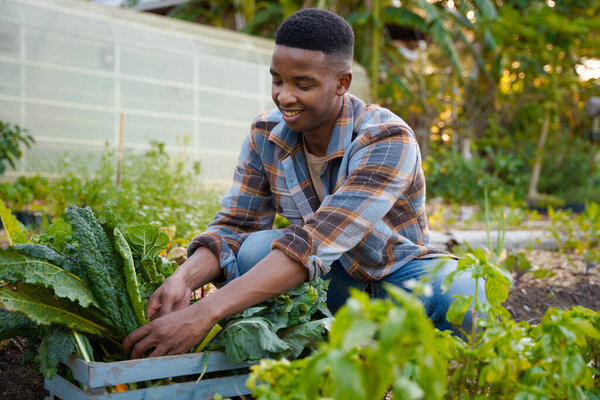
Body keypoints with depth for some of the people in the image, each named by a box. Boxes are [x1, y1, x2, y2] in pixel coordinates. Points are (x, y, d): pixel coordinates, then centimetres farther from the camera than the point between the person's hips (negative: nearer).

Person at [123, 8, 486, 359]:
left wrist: (205, 313, -47)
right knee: (255, 248, -26)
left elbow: (318, 242, -39)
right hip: (334, 279, 3)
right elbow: (234, 227, -9)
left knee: (466, 298, -34)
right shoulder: (266, 135, -9)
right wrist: (183, 279, -32)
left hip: (401, 274, -3)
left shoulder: (389, 141, -28)